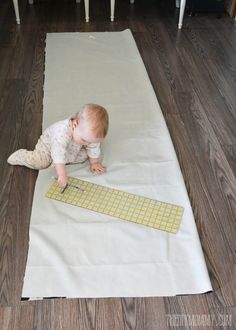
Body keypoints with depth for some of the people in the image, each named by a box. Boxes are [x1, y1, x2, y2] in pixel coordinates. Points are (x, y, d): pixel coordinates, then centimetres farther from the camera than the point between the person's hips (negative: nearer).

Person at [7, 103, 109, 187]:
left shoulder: (89, 133, -30)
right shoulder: (62, 132, -48)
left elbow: (94, 147, -12)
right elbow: (59, 155, -50)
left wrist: (94, 163, -5)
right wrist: (62, 175, -51)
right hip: (49, 144, -5)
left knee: (83, 156, -10)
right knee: (39, 163, -19)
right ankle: (21, 155, 12)